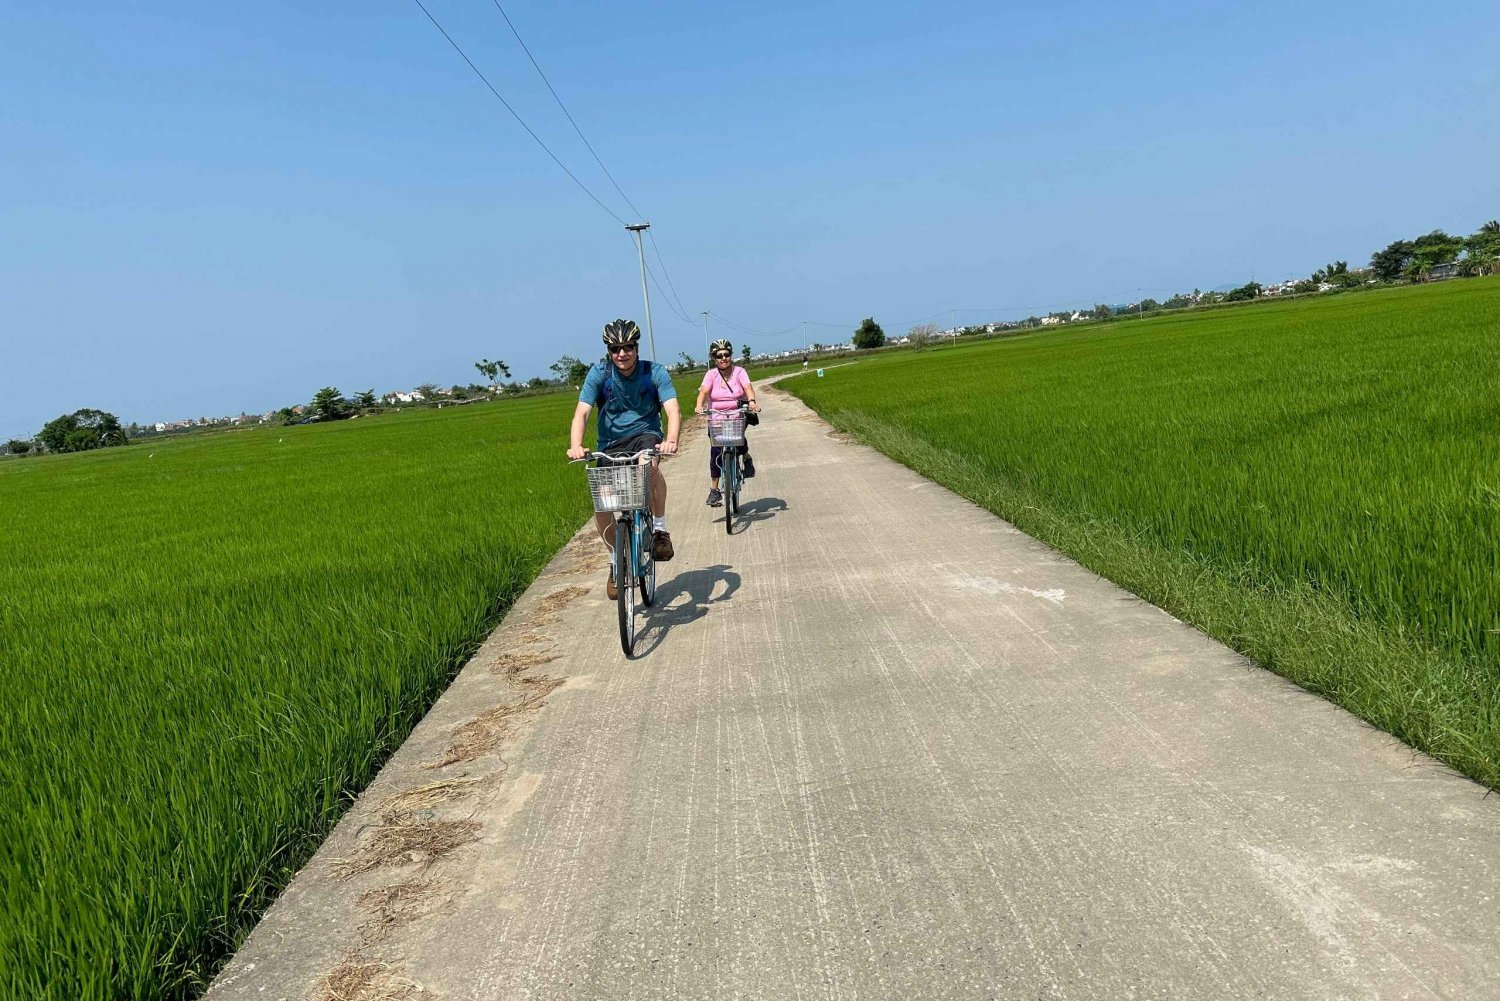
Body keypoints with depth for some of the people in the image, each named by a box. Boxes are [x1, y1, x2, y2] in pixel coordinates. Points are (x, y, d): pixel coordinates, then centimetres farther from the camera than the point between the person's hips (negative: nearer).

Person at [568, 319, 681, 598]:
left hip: (645, 435, -2)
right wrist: (575, 445, -38)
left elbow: (673, 410, -23)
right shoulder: (600, 372, -11)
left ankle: (660, 528, -18)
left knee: (650, 465, -39)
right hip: (611, 443, 2)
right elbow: (582, 411, -19)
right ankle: (617, 560, 12)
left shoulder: (654, 372, -12)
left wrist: (671, 440, -44)